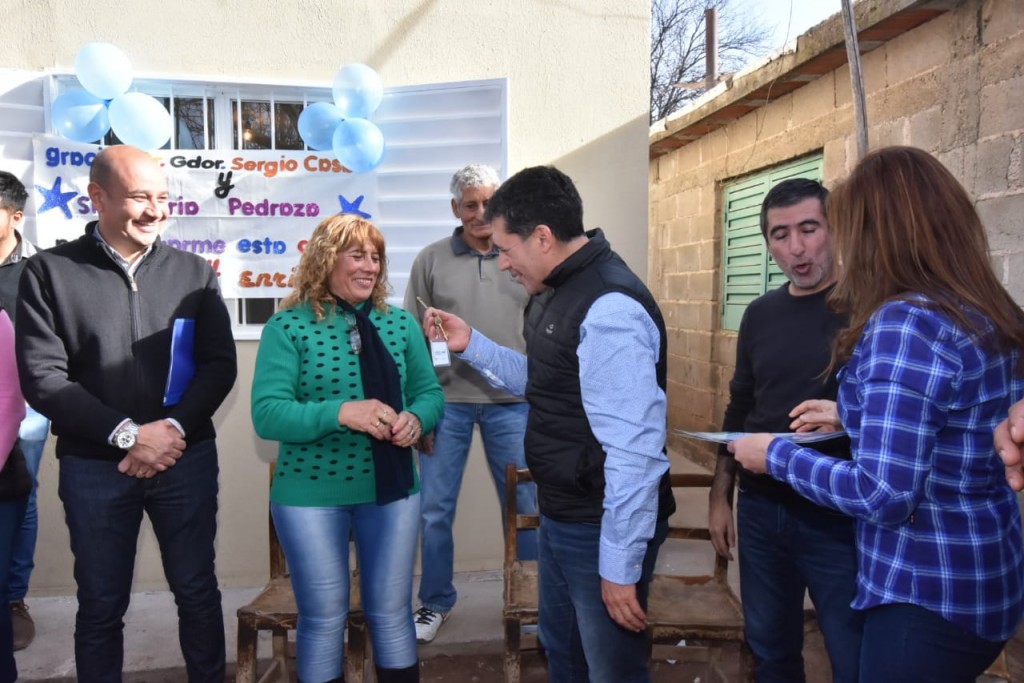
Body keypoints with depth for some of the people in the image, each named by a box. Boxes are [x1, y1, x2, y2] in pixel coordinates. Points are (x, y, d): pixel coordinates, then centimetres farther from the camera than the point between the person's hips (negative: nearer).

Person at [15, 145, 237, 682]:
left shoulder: (194, 271, 3)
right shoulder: (49, 271, -3)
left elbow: (220, 364, 1)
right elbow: (42, 378, -9)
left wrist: (173, 427, -14)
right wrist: (128, 434, -16)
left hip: (187, 460, 1)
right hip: (93, 467, -1)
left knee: (197, 591, 12)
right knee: (101, 604, 13)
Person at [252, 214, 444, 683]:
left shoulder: (401, 324, 4)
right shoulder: (287, 327, -8)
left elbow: (430, 393, 7)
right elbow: (266, 414, -15)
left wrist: (415, 419, -15)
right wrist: (340, 413, -28)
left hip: (392, 490, 3)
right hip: (312, 495, -3)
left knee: (392, 612, 14)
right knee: (323, 617, 12)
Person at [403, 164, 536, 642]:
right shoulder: (430, 261, 3)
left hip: (513, 402, 0)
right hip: (446, 401, 0)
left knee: (524, 506, 9)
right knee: (434, 508, 7)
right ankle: (435, 602, 27)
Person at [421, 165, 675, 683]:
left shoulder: (609, 308, -26)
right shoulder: (568, 290, 7)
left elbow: (634, 449, -28)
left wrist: (620, 565, -22)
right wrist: (470, 344, 9)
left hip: (601, 529, -10)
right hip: (561, 518, 10)